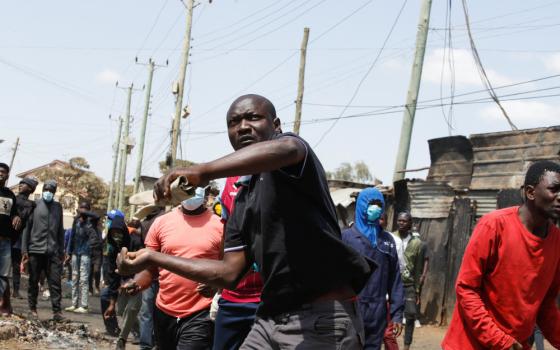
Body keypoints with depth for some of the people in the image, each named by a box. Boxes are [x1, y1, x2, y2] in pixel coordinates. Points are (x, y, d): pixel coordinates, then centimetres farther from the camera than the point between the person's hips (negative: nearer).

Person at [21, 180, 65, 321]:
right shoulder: (34, 204, 4)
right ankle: (33, 309, 14)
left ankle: (57, 310, -7)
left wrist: (62, 250, 11)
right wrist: (24, 249, -4)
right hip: (35, 249, -2)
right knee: (33, 281, 5)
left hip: (53, 251, 2)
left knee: (55, 281, -6)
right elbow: (27, 227, 1)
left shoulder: (58, 207, 13)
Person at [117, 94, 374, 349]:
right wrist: (154, 258, 12)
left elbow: (285, 148, -30)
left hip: (324, 319, -7)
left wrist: (201, 172, -40)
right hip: (270, 320, 8)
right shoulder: (243, 200, 19)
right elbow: (230, 272, 13)